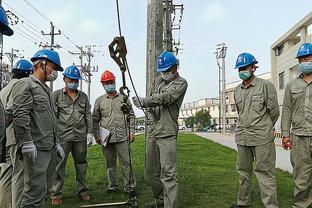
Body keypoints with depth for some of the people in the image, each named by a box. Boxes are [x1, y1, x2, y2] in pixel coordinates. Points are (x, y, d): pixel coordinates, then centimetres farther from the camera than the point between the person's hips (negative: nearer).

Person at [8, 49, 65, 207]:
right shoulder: (25, 84, -5)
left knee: (43, 189, 15)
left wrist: (56, 143, 21)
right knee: (36, 190, -7)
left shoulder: (46, 89, 22)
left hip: (49, 148, 9)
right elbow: (20, 116, -17)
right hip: (35, 149, -9)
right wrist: (27, 143, -21)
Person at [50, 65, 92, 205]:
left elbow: (88, 116, 14)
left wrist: (89, 132, 7)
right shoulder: (57, 95, 5)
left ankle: (82, 190, 23)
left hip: (81, 136, 3)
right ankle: (56, 194, 11)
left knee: (81, 163, 11)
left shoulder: (83, 96, 14)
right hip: (63, 136, -3)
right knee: (59, 165, 0)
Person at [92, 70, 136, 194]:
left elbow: (131, 116, 9)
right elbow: (95, 119, 9)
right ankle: (112, 186, 22)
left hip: (123, 137, -1)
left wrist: (132, 132, 0)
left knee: (126, 162, 0)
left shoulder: (124, 98, 9)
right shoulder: (99, 100, 10)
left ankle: (129, 186, 10)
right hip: (106, 138, 1)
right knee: (110, 163, 10)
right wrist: (96, 135, 1)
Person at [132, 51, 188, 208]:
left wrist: (144, 101, -32)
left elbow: (165, 97, -20)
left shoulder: (181, 83, -3)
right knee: (150, 171, 14)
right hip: (152, 131, 7)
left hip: (167, 133, -7)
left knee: (168, 172, -11)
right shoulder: (158, 80, 19)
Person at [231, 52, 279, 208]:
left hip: (262, 137, -5)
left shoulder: (265, 85, -2)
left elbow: (274, 112, 1)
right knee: (243, 171, 13)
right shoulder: (237, 90, 12)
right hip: (242, 137, 6)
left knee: (264, 172, -4)